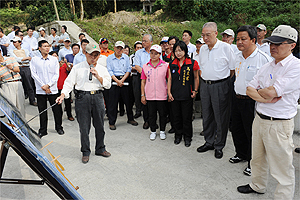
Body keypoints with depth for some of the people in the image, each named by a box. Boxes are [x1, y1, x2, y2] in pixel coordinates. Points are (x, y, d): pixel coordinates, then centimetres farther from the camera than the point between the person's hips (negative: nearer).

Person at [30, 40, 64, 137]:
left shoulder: (54, 59, 7)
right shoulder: (34, 60, 5)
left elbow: (56, 74, 2)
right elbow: (34, 74, -1)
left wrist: (48, 85, -10)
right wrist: (43, 86, -9)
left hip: (53, 89, 1)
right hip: (40, 90, 0)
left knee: (57, 109, 5)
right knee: (42, 111, 5)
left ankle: (59, 127, 22)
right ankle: (43, 130, 17)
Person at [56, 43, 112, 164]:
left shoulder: (102, 69, 13)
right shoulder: (77, 68, 7)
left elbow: (108, 84, 4)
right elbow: (69, 82, 1)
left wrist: (98, 76, -9)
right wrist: (63, 95, -13)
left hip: (98, 97, 2)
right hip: (82, 98, -2)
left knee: (100, 125, 9)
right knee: (84, 127, 2)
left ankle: (100, 149, 27)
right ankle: (85, 152, 16)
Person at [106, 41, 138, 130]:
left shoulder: (126, 57, 9)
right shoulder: (109, 58, 3)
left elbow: (128, 69, 5)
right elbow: (109, 71, -3)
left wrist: (122, 80, -8)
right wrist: (117, 81, -11)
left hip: (124, 80, 2)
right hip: (114, 81, -2)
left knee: (128, 100, 8)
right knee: (113, 102, -2)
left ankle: (130, 119, 25)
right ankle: (111, 122, 7)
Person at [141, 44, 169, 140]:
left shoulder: (165, 65, -2)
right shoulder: (145, 66, 4)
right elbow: (143, 81, 8)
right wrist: (142, 95, 5)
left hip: (162, 95, -1)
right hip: (150, 96, 2)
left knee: (163, 114, 9)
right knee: (151, 114, 11)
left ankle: (162, 131, 27)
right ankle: (153, 131, 27)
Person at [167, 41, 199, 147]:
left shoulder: (192, 63, -4)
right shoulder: (172, 64, 6)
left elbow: (196, 78, 4)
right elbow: (169, 79, 10)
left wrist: (195, 90, -1)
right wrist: (169, 92, 4)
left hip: (187, 95, -3)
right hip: (175, 95, 3)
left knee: (187, 117, 5)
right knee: (177, 116, 12)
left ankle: (187, 137, 22)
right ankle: (178, 135, 29)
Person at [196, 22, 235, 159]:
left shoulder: (225, 47, -9)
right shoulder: (202, 49, 10)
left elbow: (232, 69, -5)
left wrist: (222, 80, -5)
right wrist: (204, 79, 11)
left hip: (220, 86, -6)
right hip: (205, 85, 6)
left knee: (221, 118, 3)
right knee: (207, 116, 13)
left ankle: (219, 146, 18)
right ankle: (209, 142, 29)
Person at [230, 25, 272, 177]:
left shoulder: (263, 58, -16)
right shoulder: (238, 56, 7)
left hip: (252, 102, -7)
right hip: (237, 99, 7)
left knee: (252, 133, 6)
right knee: (236, 129, 19)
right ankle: (241, 154, 42)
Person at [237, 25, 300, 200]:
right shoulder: (267, 66, 10)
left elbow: (271, 92, -23)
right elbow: (250, 89, 5)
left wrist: (259, 91, -2)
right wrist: (266, 98, -13)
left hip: (279, 125, -7)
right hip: (259, 119, 8)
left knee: (282, 168, 5)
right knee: (258, 159, 23)